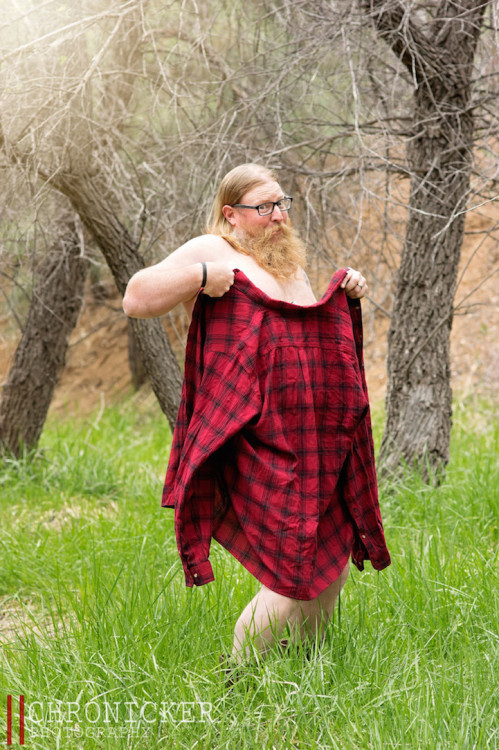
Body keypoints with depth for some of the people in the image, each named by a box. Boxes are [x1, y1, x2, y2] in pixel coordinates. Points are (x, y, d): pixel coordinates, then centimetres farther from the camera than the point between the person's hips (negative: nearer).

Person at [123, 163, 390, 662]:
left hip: (309, 442, 9)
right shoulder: (213, 251, -4)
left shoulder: (290, 266, 20)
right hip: (255, 446, -8)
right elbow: (136, 300, -12)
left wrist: (346, 299, 14)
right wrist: (200, 275, -24)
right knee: (296, 579, -12)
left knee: (332, 568, 13)